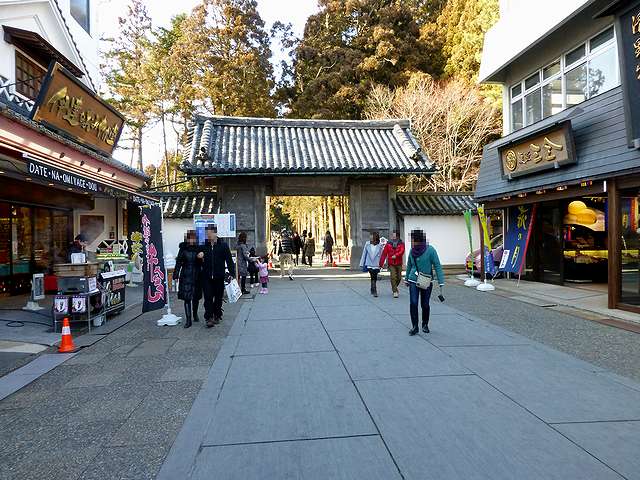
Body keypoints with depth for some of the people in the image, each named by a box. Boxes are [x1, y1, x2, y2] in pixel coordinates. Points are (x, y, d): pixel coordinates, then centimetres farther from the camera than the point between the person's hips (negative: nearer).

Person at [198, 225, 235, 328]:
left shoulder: (223, 245, -3)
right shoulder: (204, 245, 3)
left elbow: (229, 260, -2)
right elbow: (200, 257, 17)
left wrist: (232, 273, -9)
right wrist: (200, 256, -8)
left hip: (219, 277, -1)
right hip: (207, 277, 1)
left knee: (218, 297, 11)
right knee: (208, 298, -4)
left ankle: (217, 316, 25)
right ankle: (209, 318, -2)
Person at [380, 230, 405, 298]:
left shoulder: (401, 243, 1)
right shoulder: (388, 244, 1)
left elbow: (402, 251, -16)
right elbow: (384, 253, 0)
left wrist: (396, 255, -33)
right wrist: (381, 264, -3)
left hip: (399, 263, 2)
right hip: (391, 263, -1)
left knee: (399, 278, 10)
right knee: (393, 277, -11)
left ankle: (394, 287, 36)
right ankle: (395, 291, -4)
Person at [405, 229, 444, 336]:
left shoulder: (430, 250, -14)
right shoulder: (412, 250, -1)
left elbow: (437, 266, -13)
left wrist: (441, 283, -17)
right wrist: (406, 279, 23)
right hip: (413, 281, 3)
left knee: (425, 305, 7)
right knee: (413, 303, -8)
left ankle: (425, 324, 30)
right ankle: (415, 327, 3)